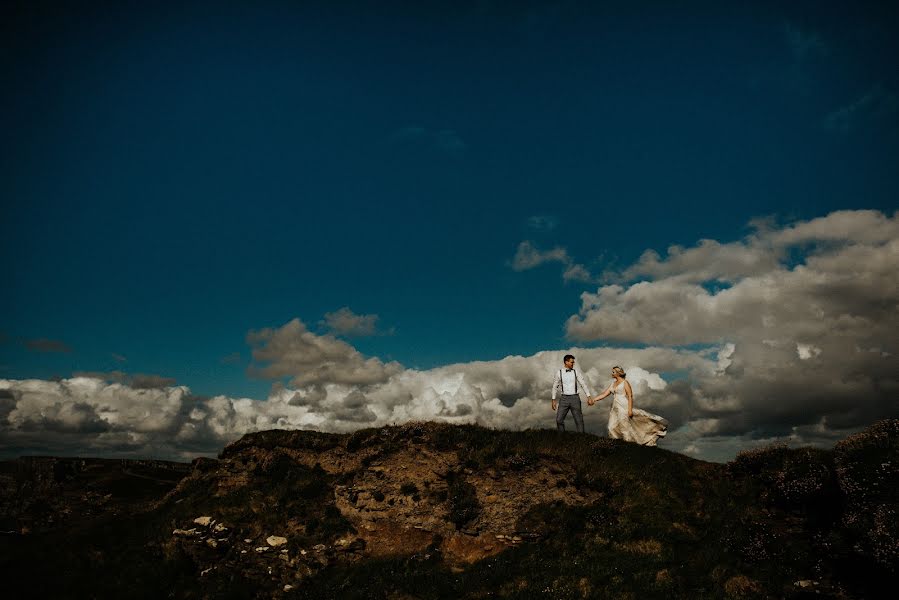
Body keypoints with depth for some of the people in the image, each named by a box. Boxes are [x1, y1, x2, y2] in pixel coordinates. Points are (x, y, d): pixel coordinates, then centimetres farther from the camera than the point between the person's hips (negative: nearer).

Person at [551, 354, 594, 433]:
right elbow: (555, 386, 6)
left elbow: (583, 384, 4)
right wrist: (553, 400, 2)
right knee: (559, 419, -1)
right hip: (564, 398, 0)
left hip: (574, 398, 0)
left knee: (579, 419, 2)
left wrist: (588, 397, -5)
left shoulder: (575, 372, 2)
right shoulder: (559, 373, 0)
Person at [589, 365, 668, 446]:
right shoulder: (613, 383, 14)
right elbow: (605, 394, 13)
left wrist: (630, 409, -19)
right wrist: (593, 400, 5)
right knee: (613, 428, 2)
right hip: (615, 408, 7)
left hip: (623, 407, -7)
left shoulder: (625, 383, -7)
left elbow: (630, 396, -11)